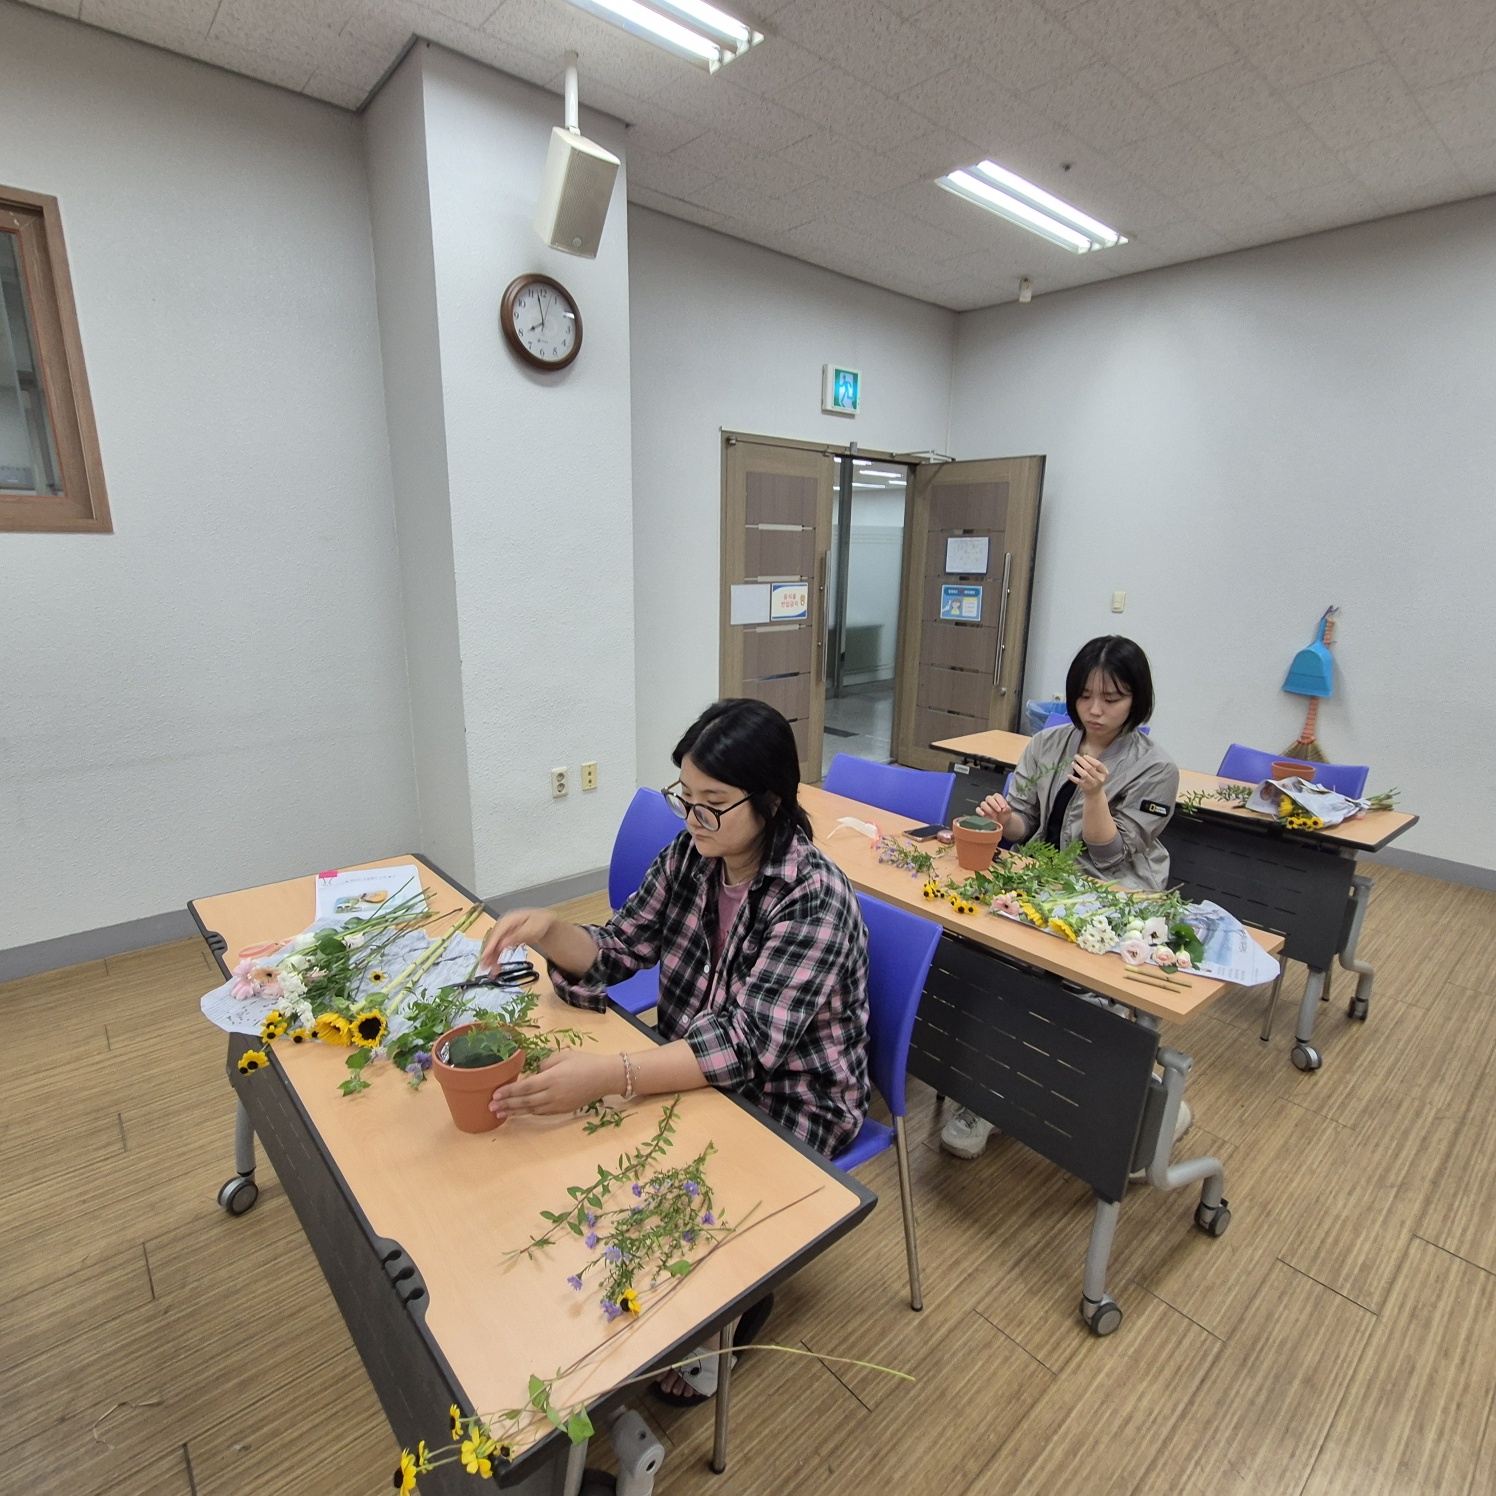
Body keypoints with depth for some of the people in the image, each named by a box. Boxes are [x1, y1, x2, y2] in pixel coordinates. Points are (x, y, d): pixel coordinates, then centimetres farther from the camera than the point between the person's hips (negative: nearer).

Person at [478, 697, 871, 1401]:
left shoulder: (815, 898, -27)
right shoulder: (690, 855, -9)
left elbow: (750, 1042, -33)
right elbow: (617, 950, -3)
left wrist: (610, 1074, -44)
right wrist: (549, 930, -24)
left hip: (789, 1103, -5)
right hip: (694, 1067, 6)